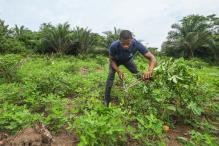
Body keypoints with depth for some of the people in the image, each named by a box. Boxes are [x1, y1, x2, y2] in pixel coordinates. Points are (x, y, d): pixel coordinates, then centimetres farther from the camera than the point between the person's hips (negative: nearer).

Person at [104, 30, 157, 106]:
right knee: (111, 76, -16)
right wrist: (118, 71, -37)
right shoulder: (114, 46, -41)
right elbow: (112, 60, -22)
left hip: (128, 60, 2)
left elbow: (152, 58, -38)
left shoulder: (137, 44, -39)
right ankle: (106, 99, 0)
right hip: (116, 61, -1)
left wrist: (150, 70, -58)